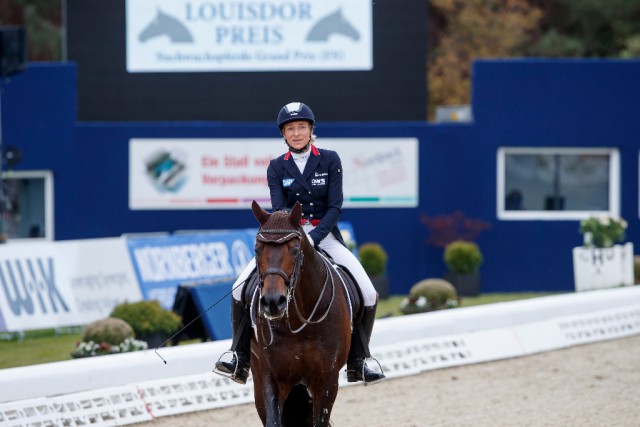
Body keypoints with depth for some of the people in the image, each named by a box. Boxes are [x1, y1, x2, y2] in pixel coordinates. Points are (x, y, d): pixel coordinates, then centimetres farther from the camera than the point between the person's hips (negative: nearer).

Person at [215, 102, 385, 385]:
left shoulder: (330, 161, 0)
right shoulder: (277, 167, 3)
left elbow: (335, 207, -7)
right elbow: (278, 208, -8)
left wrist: (313, 237, -23)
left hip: (325, 235, -1)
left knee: (368, 294, -18)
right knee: (242, 288, -19)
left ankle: (357, 363, -3)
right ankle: (241, 360, -10)